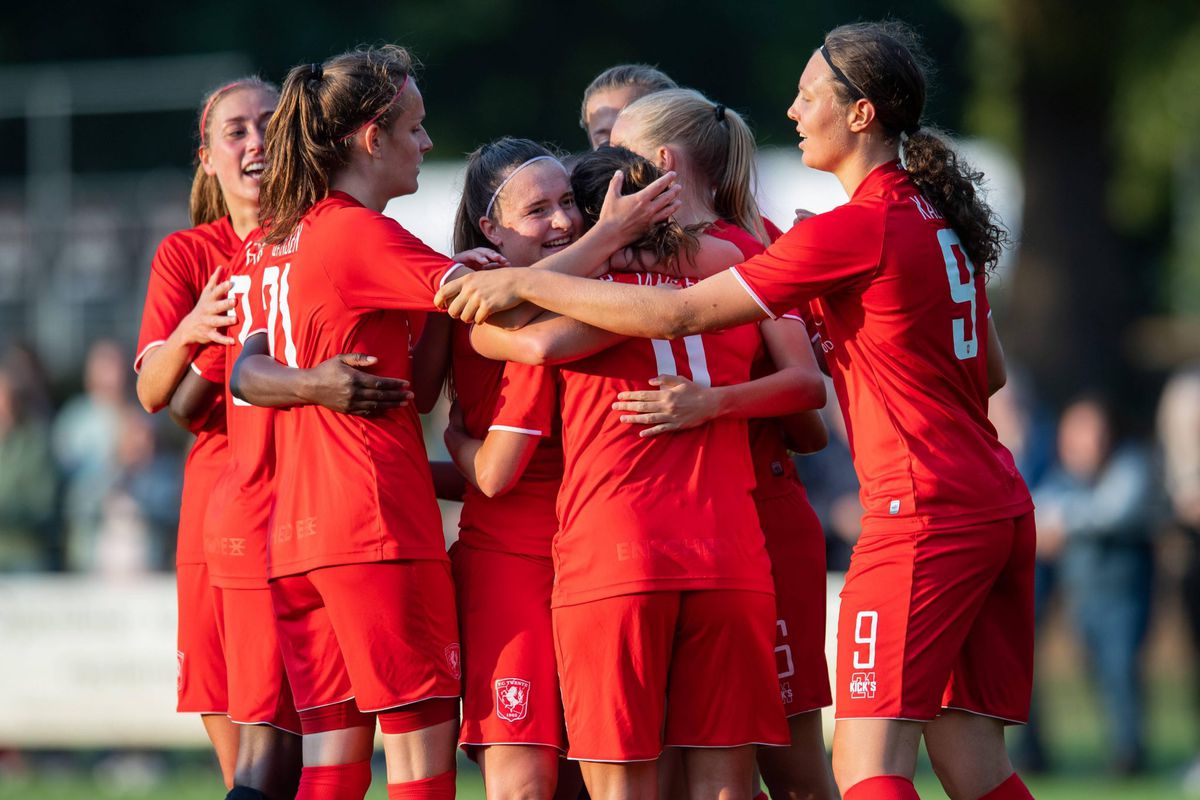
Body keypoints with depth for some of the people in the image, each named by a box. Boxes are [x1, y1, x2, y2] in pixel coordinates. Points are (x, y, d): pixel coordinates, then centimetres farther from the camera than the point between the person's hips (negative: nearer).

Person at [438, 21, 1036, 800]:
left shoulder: (857, 230, -13)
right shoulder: (938, 219, 13)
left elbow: (679, 312, -13)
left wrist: (526, 283, -8)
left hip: (922, 515, -9)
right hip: (997, 505, 9)